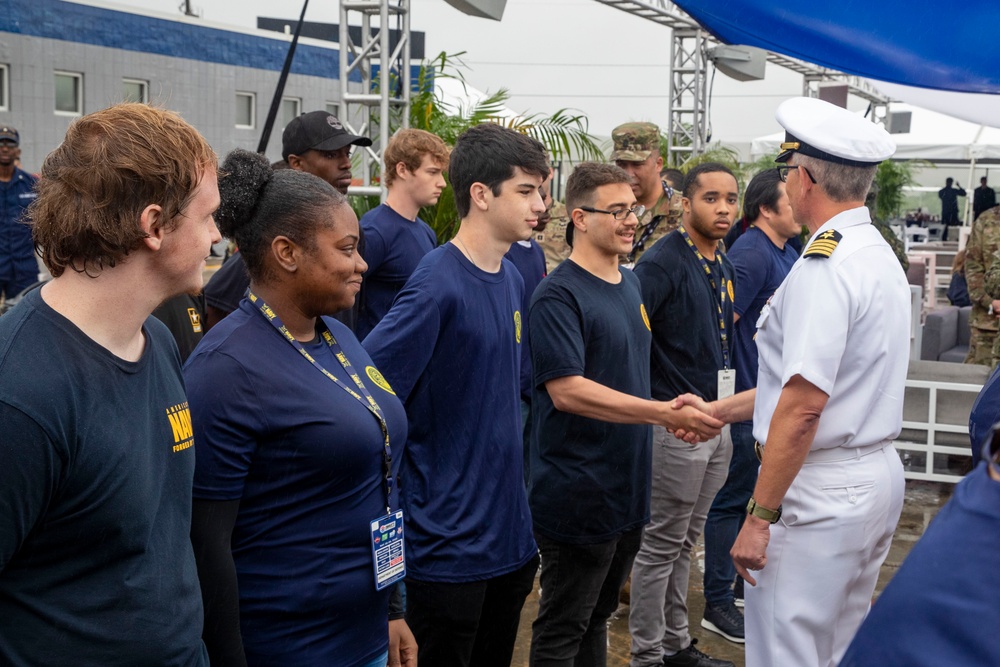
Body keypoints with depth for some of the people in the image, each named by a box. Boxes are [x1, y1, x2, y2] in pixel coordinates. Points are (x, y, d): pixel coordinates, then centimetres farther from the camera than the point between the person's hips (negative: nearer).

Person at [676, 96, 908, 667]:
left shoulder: (824, 267, -20)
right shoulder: (880, 254, 12)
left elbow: (802, 407, -24)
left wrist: (760, 518, -19)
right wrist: (719, 410, 19)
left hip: (823, 490, -10)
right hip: (879, 472, 10)